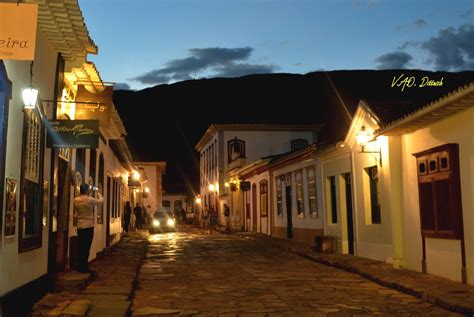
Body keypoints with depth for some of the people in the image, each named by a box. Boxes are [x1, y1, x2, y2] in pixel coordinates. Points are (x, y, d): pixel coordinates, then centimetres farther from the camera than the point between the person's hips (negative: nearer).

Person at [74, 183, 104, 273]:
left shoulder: (76, 200, 0)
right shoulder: (90, 200, -13)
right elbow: (101, 200, 4)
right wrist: (99, 194, 23)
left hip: (79, 226, 5)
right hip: (88, 226, -5)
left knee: (80, 247, 11)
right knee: (86, 247, -1)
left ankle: (80, 267, 16)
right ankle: (84, 268, 1)